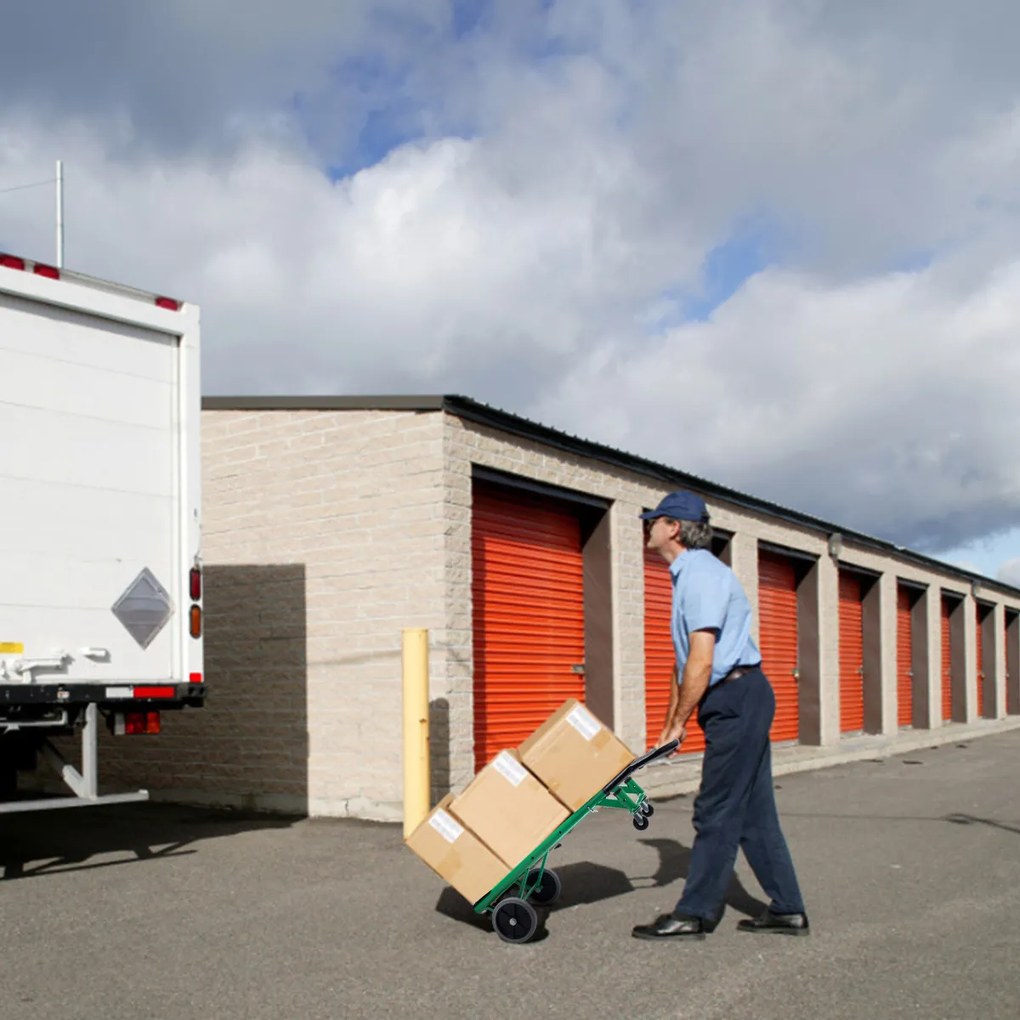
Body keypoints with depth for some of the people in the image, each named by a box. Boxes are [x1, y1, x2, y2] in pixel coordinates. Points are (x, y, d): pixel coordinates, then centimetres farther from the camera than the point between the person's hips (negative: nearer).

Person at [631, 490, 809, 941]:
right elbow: (685, 662, 21)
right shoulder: (688, 575, 18)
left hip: (737, 697, -10)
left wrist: (679, 723, -12)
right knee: (752, 811, 12)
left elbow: (701, 661, -21)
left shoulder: (702, 574, -15)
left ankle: (694, 914, 3)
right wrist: (670, 724, 21)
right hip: (739, 700, 10)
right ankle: (787, 910, 17)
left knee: (717, 811, -4)